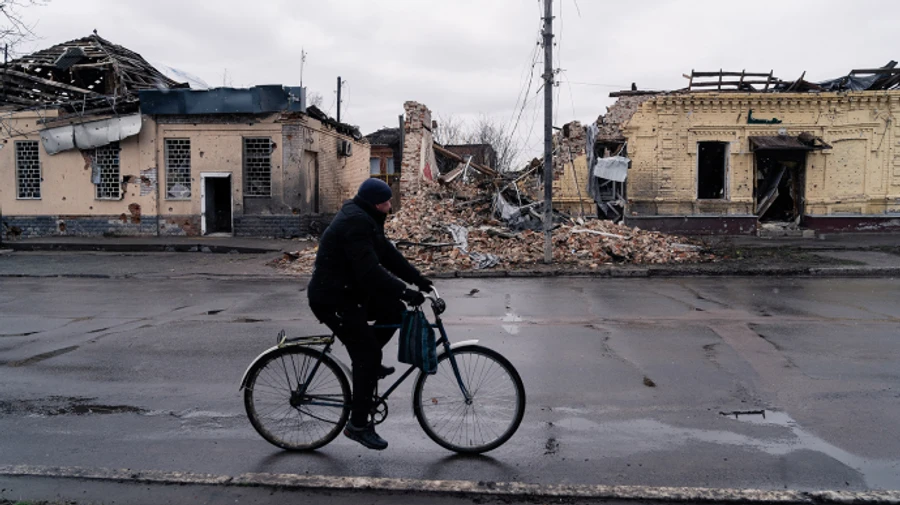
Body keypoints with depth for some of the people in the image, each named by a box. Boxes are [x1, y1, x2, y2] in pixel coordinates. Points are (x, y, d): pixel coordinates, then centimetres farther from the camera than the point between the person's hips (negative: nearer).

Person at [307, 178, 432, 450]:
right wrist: (405, 292, -30)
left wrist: (418, 278, 6)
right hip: (332, 300, -10)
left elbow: (388, 253, 12)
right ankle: (358, 425, 1)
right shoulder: (355, 223, -23)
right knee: (369, 355, -9)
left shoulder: (366, 219, 11)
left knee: (394, 310, 7)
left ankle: (367, 362, 17)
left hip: (349, 292, 10)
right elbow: (370, 271, -31)